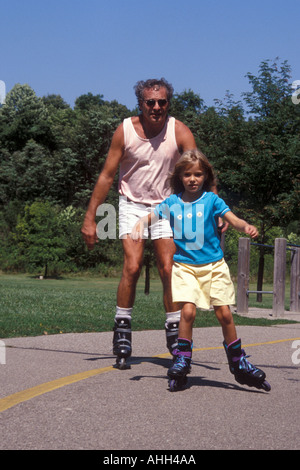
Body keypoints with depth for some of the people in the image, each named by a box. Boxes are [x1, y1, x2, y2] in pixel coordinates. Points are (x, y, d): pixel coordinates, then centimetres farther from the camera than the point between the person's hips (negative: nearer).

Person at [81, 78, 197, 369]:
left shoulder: (179, 131, -13)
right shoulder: (125, 131, -13)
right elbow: (107, 176, -7)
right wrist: (90, 218, -8)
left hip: (165, 205, 1)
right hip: (132, 204, -1)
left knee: (168, 269, -5)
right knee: (132, 267, -14)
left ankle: (173, 330, 8)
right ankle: (122, 329, 1)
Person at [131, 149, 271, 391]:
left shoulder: (211, 199, 0)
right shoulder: (172, 203, 5)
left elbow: (232, 218, -11)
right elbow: (151, 216, 2)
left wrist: (246, 226, -32)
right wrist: (140, 224, -21)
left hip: (213, 265, 0)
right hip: (184, 266, 0)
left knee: (224, 313, 1)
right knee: (188, 310, -17)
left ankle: (239, 363, 16)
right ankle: (182, 359, 0)